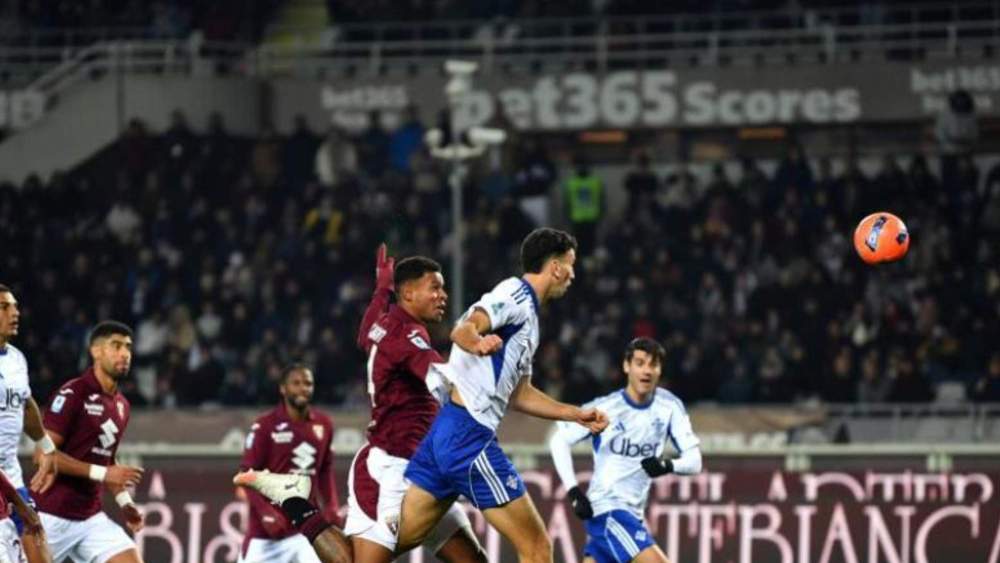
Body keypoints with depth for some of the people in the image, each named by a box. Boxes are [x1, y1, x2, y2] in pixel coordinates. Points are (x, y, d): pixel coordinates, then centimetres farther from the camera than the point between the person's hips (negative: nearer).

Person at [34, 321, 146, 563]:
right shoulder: (72, 394, -12)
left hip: (91, 518, 7)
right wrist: (102, 474, -22)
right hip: (52, 517, -7)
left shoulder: (122, 406, 12)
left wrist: (124, 501, 9)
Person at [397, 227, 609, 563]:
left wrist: (576, 415, 33)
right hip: (469, 435, -10)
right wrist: (477, 343, -45)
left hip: (445, 434, 10)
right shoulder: (517, 294, -6)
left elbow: (518, 394, 31)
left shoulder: (527, 312, 23)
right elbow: (463, 329, -23)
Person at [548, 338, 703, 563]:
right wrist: (574, 491, -13)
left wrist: (669, 466, -23)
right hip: (607, 507, -6)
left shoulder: (669, 406, 1)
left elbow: (694, 459, 0)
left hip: (633, 512, 6)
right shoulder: (606, 408, -11)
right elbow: (559, 441, -4)